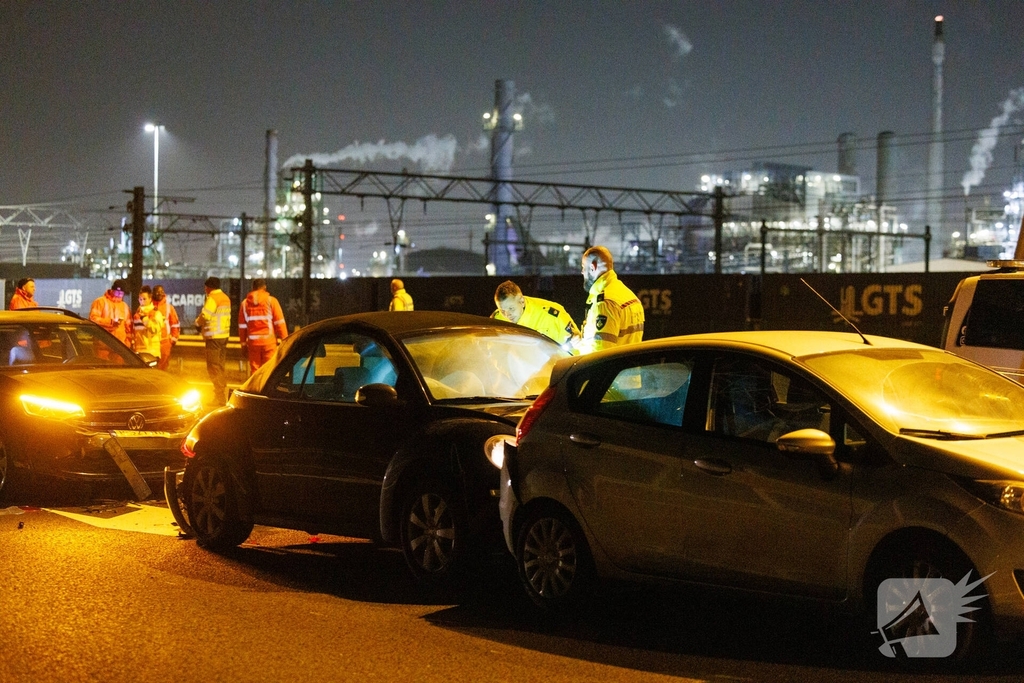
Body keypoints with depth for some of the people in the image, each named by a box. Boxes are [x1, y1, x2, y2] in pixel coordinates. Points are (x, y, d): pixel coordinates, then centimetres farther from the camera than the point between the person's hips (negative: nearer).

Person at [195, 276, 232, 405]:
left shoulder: (212, 298, -13)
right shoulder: (225, 298, 16)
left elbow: (205, 315, -21)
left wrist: (198, 323, 0)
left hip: (214, 336, -9)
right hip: (224, 335, 9)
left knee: (214, 367, -6)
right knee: (219, 366, 16)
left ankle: (220, 397, -8)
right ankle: (223, 395, 20)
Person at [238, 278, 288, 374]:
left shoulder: (245, 303, 7)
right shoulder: (271, 301, -3)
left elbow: (242, 326, 9)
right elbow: (280, 322, -6)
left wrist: (243, 343, 16)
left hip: (253, 341, 3)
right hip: (269, 341, -3)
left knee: (254, 370, 7)